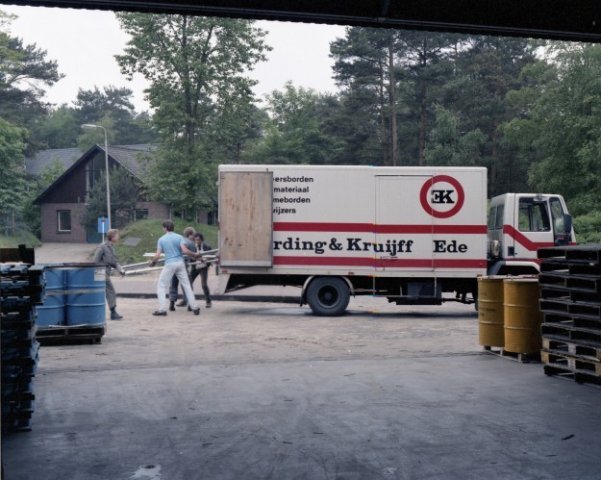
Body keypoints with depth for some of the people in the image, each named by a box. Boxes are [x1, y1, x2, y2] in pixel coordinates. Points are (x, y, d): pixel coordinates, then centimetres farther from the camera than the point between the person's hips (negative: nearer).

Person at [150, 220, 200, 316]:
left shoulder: (161, 239, 0)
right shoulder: (179, 237, 1)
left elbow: (157, 255, -5)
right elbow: (185, 251, -11)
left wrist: (152, 262, 13)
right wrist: (194, 255, 3)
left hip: (169, 264, -2)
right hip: (180, 263, 2)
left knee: (161, 286, 8)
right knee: (186, 286, 10)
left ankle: (162, 309, -1)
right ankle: (194, 307, 10)